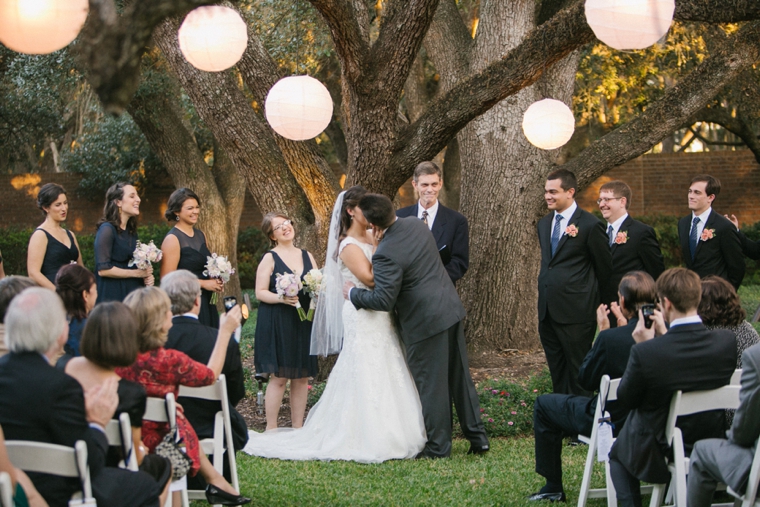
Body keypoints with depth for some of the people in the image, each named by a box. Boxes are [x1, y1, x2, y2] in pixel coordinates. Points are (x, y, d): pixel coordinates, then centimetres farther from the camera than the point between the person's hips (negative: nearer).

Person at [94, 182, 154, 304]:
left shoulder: (132, 231, 16)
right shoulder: (107, 229, -9)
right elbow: (103, 269, -16)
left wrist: (147, 276, 7)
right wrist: (136, 273, -11)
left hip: (133, 294, 8)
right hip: (113, 295, -8)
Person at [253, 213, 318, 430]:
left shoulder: (307, 256, 12)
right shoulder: (270, 258, -2)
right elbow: (260, 293, -7)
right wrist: (282, 298, -23)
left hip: (304, 324, 5)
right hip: (278, 325, -5)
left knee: (302, 377, 5)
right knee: (279, 377, -5)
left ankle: (298, 427, 13)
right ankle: (271, 428, 3)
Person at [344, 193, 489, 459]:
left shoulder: (386, 254, -22)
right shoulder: (415, 224, 3)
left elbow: (383, 300, -22)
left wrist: (353, 293, -5)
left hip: (426, 321, -8)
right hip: (452, 308, 8)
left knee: (430, 386, 4)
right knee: (460, 378, 15)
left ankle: (438, 446, 12)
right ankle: (477, 438, 21)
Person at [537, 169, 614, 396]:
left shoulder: (590, 225, -10)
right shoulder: (544, 224, 12)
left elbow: (604, 267, -4)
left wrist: (603, 307, 3)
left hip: (576, 312, -7)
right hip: (547, 310, 7)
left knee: (578, 374, -1)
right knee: (557, 372, 12)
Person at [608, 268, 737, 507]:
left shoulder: (645, 353, -29)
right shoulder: (727, 341, -17)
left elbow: (625, 400, -12)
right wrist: (666, 335, 8)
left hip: (657, 457, -4)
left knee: (616, 453, 31)